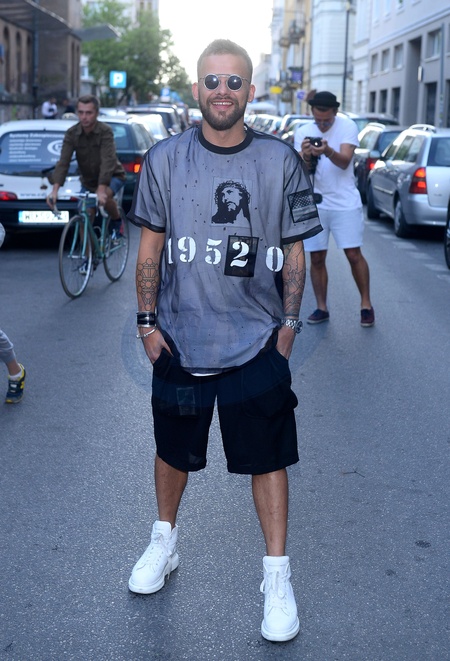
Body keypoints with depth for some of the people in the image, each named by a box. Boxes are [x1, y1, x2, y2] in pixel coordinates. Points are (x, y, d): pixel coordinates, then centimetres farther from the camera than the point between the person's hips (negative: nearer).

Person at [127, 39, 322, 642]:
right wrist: (146, 321, 0)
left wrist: (289, 321, 0)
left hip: (257, 343, -1)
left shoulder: (280, 162, -1)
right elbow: (151, 246, 4)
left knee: (268, 458, 5)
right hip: (179, 340, 1)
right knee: (172, 452, 17)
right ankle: (164, 543, 41)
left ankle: (277, 576, 21)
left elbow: (293, 252, 4)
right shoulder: (165, 159, 0)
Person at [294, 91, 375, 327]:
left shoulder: (348, 127, -5)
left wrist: (328, 152, -39)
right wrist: (306, 157, -28)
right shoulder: (303, 132, 2)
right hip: (314, 203, 3)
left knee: (354, 254, -3)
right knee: (316, 258, 4)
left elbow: (344, 161, -19)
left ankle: (366, 304, 9)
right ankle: (321, 308, 14)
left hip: (345, 202, -2)